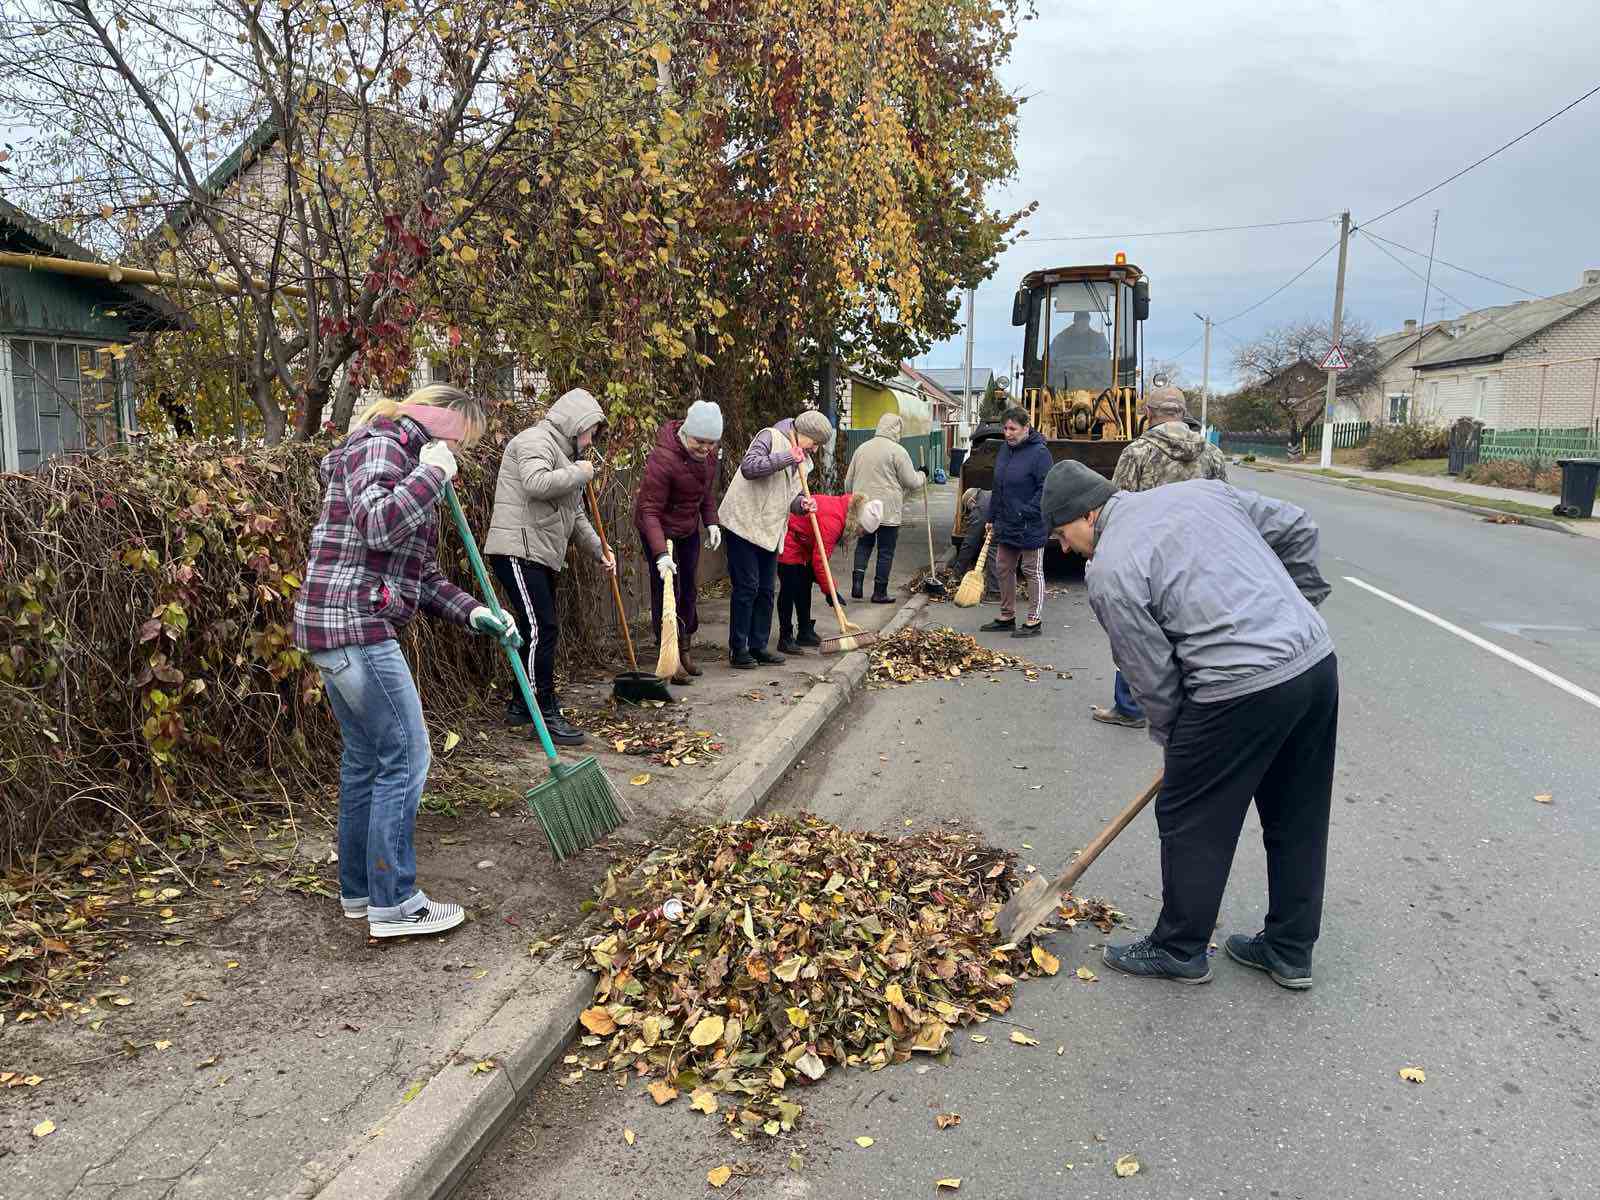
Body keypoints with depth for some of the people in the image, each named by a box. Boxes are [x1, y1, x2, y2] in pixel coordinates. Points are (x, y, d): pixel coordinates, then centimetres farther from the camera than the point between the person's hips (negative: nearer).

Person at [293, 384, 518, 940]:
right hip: (356, 627, -10)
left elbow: (422, 575, 21)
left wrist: (471, 611, 8)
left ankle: (359, 890, 28)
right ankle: (393, 904, 3)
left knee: (365, 758, 16)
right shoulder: (377, 447, -9)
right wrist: (432, 473, -17)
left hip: (336, 628, 10)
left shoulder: (406, 460, 22)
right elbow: (378, 526, -29)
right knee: (404, 758, -5)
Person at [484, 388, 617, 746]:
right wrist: (580, 473, -15)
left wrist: (599, 550, 22)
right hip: (517, 551, -11)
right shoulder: (535, 440, -7)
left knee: (542, 630, 15)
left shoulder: (563, 453, 23)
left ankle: (522, 705, 26)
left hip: (543, 555, 11)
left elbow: (575, 515, 28)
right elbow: (536, 483, -28)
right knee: (541, 629, -13)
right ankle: (546, 715, -9)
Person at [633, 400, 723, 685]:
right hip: (660, 530, -7)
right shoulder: (663, 458, -32)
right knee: (666, 591, -7)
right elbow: (649, 511, -30)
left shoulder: (707, 450, -8)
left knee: (688, 589, 12)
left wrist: (711, 521, 4)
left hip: (689, 528, 7)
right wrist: (661, 555, -38)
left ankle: (685, 650, 24)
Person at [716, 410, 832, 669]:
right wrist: (786, 458, -24)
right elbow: (749, 467, -26)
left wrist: (801, 503, -4)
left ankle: (758, 647, 18)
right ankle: (737, 650, 2)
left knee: (766, 590, 10)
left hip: (770, 531, 8)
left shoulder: (804, 460, 15)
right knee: (746, 588, -6)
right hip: (744, 524, -8)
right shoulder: (771, 437, -10)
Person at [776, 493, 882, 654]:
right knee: (790, 588, -12)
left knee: (804, 586, 12)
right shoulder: (832, 520, -32)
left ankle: (805, 633, 21)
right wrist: (829, 591, -22)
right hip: (787, 543, -11)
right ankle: (785, 639, -8)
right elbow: (819, 559, -29)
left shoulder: (841, 507, -1)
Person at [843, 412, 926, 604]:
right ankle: (880, 593, 8)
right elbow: (911, 482, -5)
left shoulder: (862, 449, 9)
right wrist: (922, 476, 16)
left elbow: (848, 482, 15)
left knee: (864, 544, 18)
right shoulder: (897, 451, -9)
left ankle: (857, 582, 3)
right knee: (886, 551, 4)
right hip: (888, 511, -5)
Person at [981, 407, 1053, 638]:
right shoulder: (1005, 450, 10)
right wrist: (992, 518, 16)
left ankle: (1034, 621, 11)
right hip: (1006, 524, 8)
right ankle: (1007, 616, 27)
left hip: (1030, 527, -8)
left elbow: (1046, 489, -18)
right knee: (1003, 570, 15)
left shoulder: (1039, 452, -15)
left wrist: (1025, 512, -22)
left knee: (1032, 572, 2)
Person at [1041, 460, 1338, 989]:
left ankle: (1180, 950, 28)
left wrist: (1174, 740, 12)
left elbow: (1152, 676, -4)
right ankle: (1290, 952, 35)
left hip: (1241, 691, -8)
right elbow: (1297, 529, 17)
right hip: (1318, 663, 8)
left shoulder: (1110, 572, -8)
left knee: (1192, 821, 11)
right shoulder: (1200, 489, 13)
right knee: (1299, 818, 19)